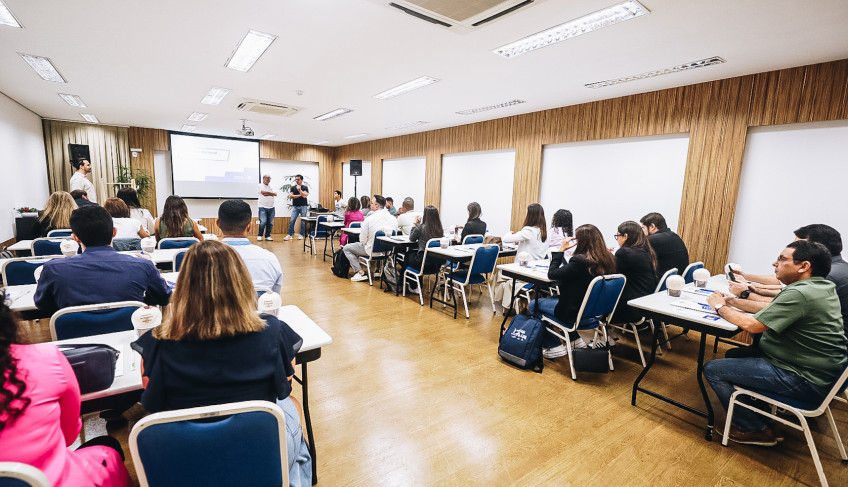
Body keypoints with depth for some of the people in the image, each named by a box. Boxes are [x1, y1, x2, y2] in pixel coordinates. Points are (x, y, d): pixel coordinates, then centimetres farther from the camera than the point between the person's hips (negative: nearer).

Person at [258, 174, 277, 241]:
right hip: (263, 207, -5)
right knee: (263, 222, -12)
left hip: (271, 207, 5)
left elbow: (275, 194, 1)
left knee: (270, 223, 4)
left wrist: (267, 193, -6)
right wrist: (271, 193, 0)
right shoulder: (260, 186, 3)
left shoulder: (271, 187, 17)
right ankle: (259, 236, 2)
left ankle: (267, 236, 13)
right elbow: (263, 193, -13)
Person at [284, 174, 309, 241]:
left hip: (303, 206, -2)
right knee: (292, 221, -6)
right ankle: (289, 235, -4)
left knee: (303, 222, 1)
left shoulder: (305, 187, 2)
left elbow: (304, 195, -13)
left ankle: (301, 235, 11)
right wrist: (299, 195, -6)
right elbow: (291, 196, 0)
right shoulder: (293, 187, 10)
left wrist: (299, 189, -22)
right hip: (295, 206, 2)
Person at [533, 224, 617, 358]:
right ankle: (575, 340, 32)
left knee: (533, 305, 10)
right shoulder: (608, 259, -5)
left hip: (576, 314, -8)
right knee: (554, 297, 31)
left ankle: (554, 347, 13)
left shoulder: (580, 261, -30)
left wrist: (561, 250, -12)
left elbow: (552, 274, -18)